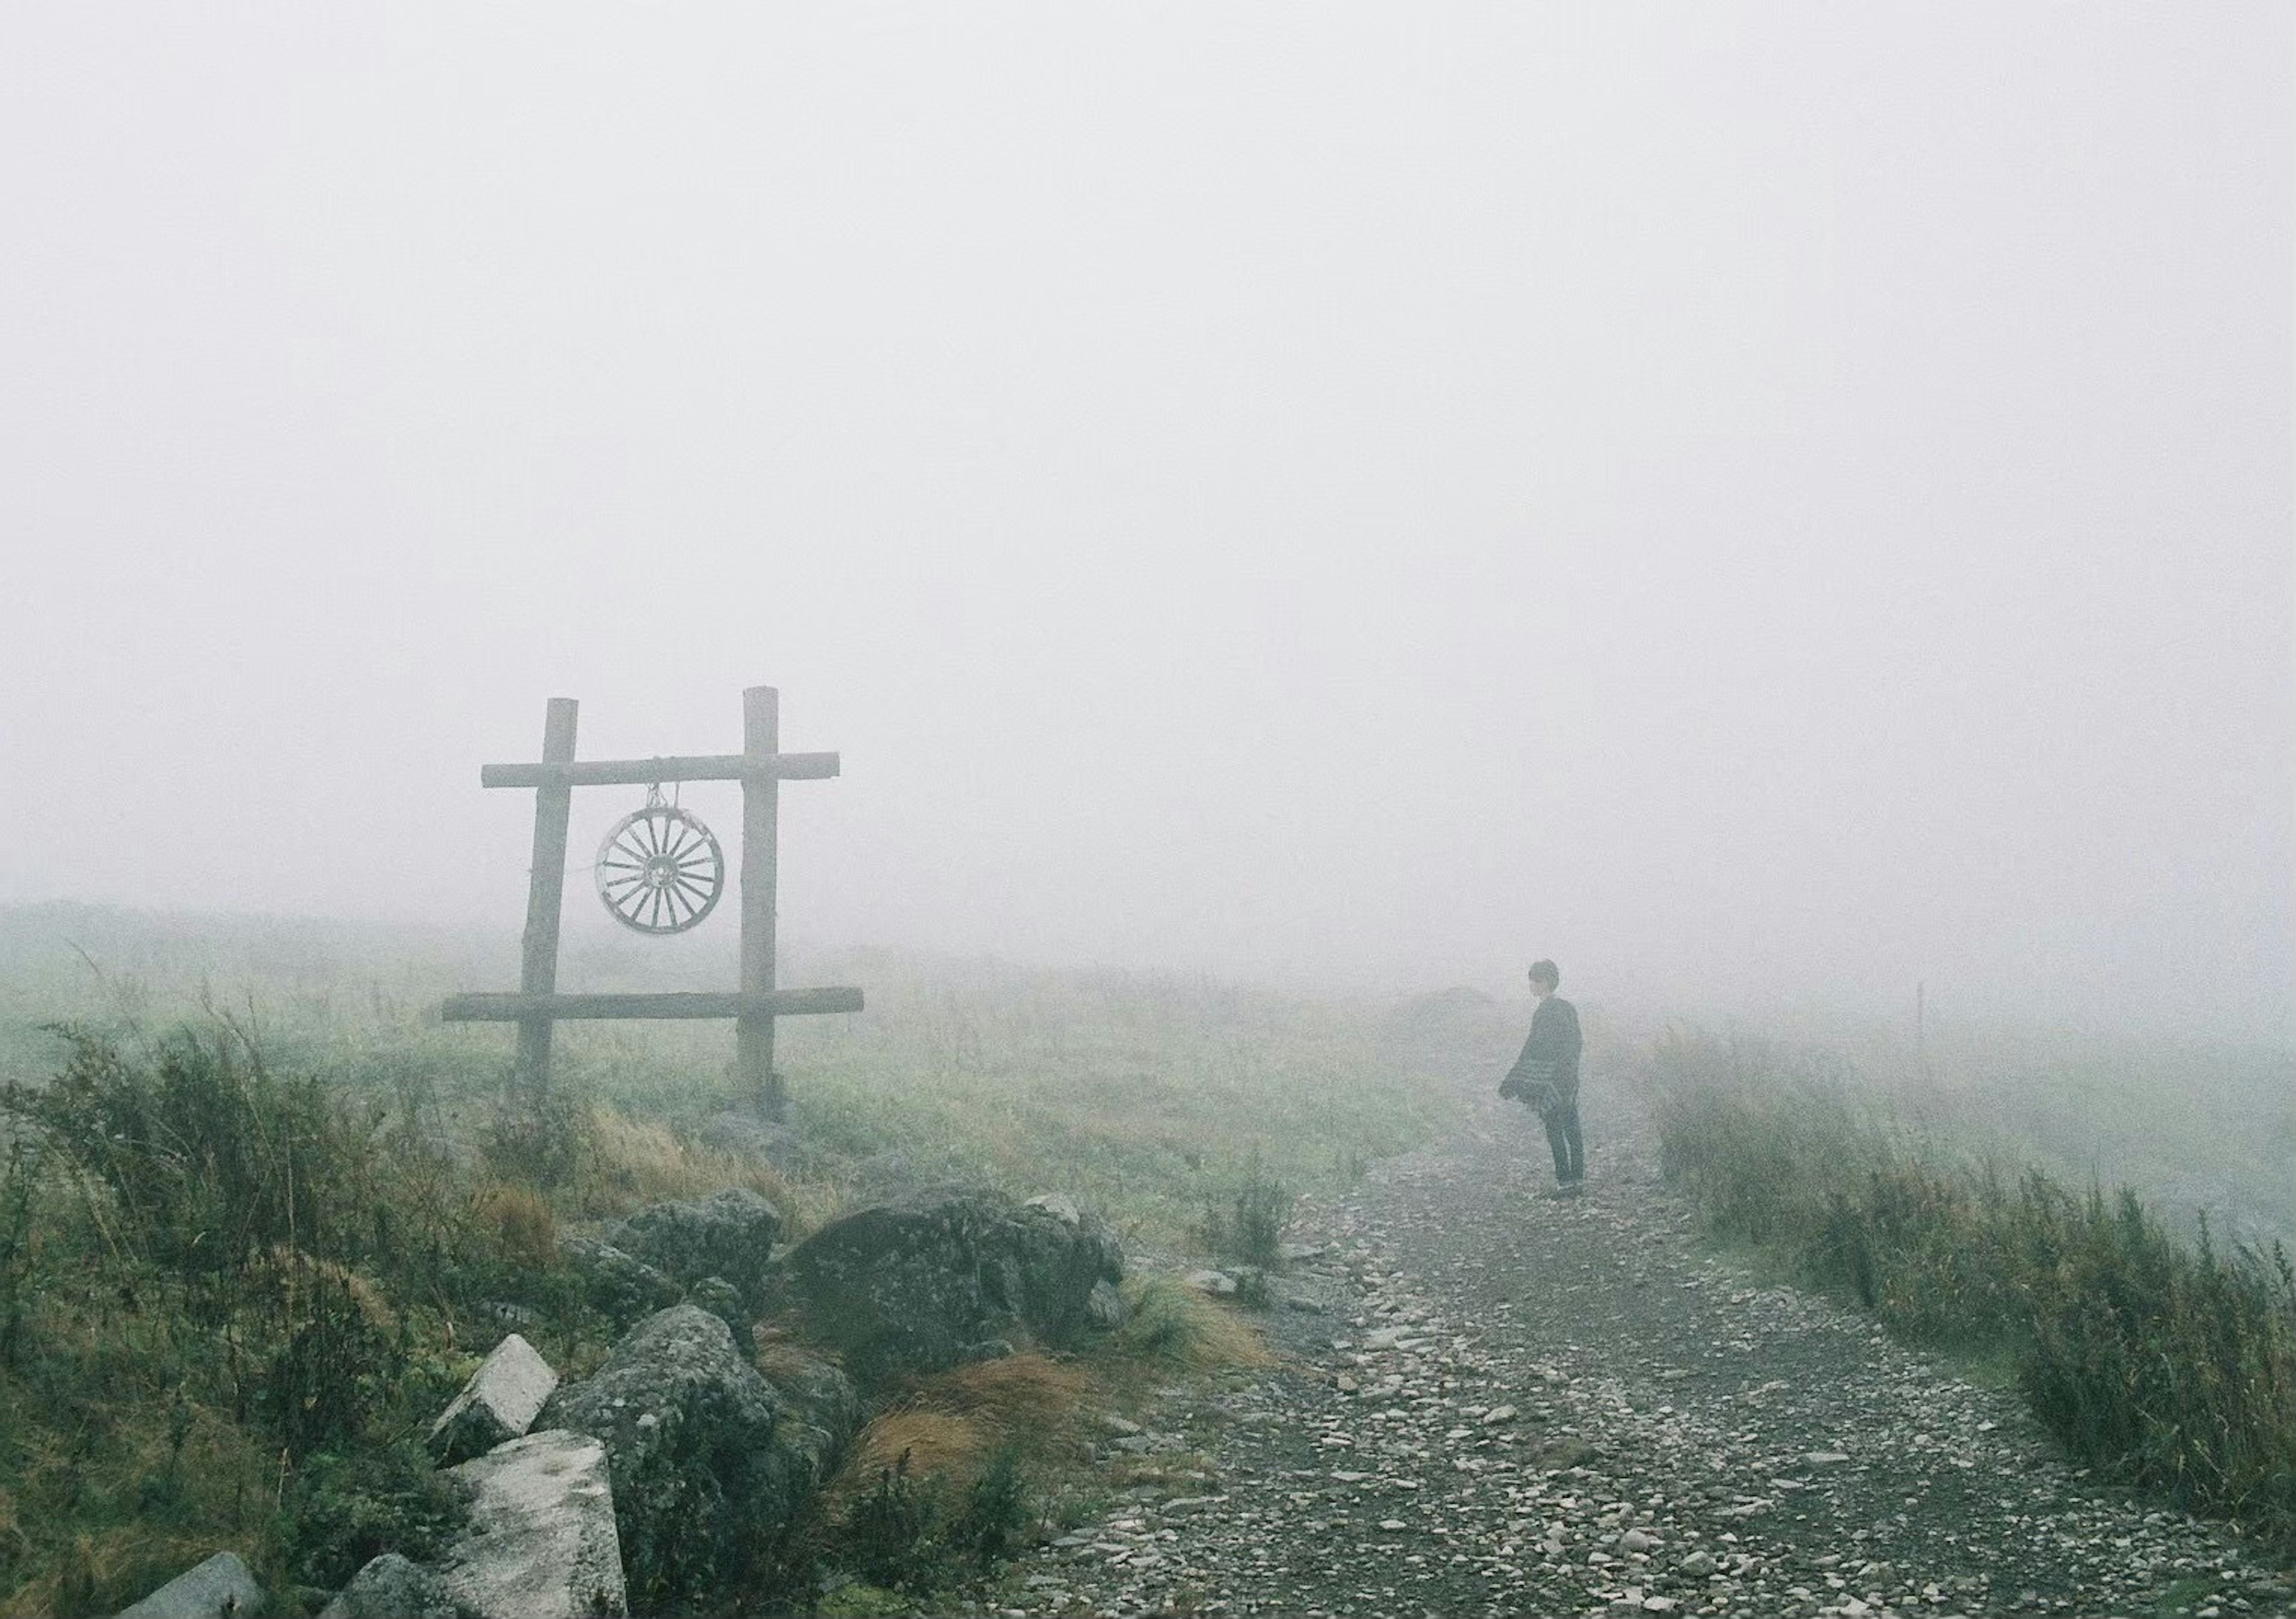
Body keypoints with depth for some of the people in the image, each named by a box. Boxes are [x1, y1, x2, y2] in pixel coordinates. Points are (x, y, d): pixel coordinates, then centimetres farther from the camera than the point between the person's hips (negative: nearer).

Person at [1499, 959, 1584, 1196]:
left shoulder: (1544, 1013, -17)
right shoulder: (1568, 1008, 9)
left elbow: (1532, 1051, -18)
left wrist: (1510, 1083, -13)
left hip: (1550, 1082, -8)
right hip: (1570, 1080, 8)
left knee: (1556, 1133, -2)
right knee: (1572, 1130, 12)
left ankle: (1565, 1183, 0)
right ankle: (1577, 1179, 17)